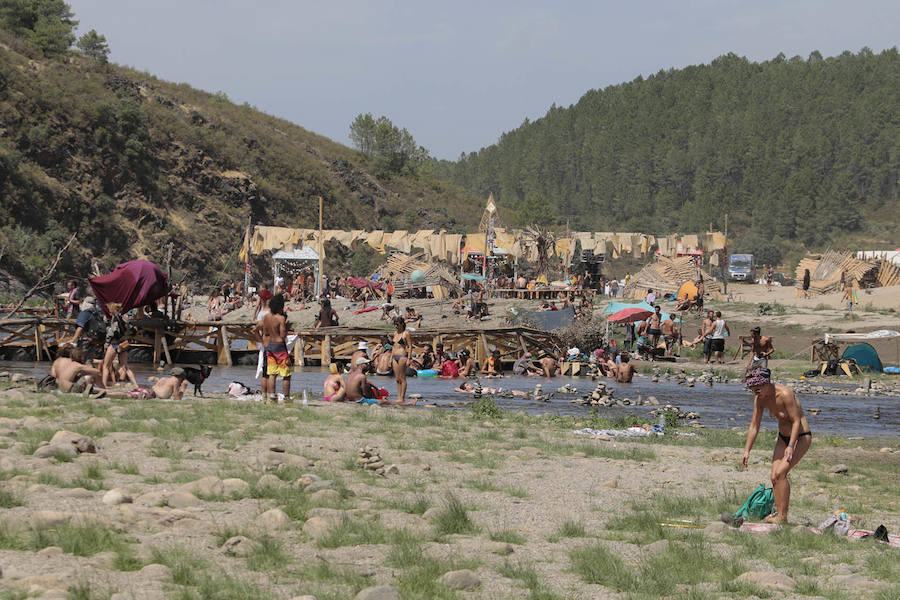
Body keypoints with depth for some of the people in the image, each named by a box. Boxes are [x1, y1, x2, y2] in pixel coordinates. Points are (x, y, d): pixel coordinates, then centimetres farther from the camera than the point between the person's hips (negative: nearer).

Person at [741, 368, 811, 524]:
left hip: (801, 437, -8)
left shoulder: (785, 394, -27)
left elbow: (796, 421, -23)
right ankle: (778, 512, 6)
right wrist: (747, 450, 0)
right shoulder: (759, 399, -4)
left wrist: (790, 446, -29)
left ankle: (782, 516, -17)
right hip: (783, 437, 8)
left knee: (781, 473, -20)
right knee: (774, 477, -1)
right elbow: (754, 426, 3)